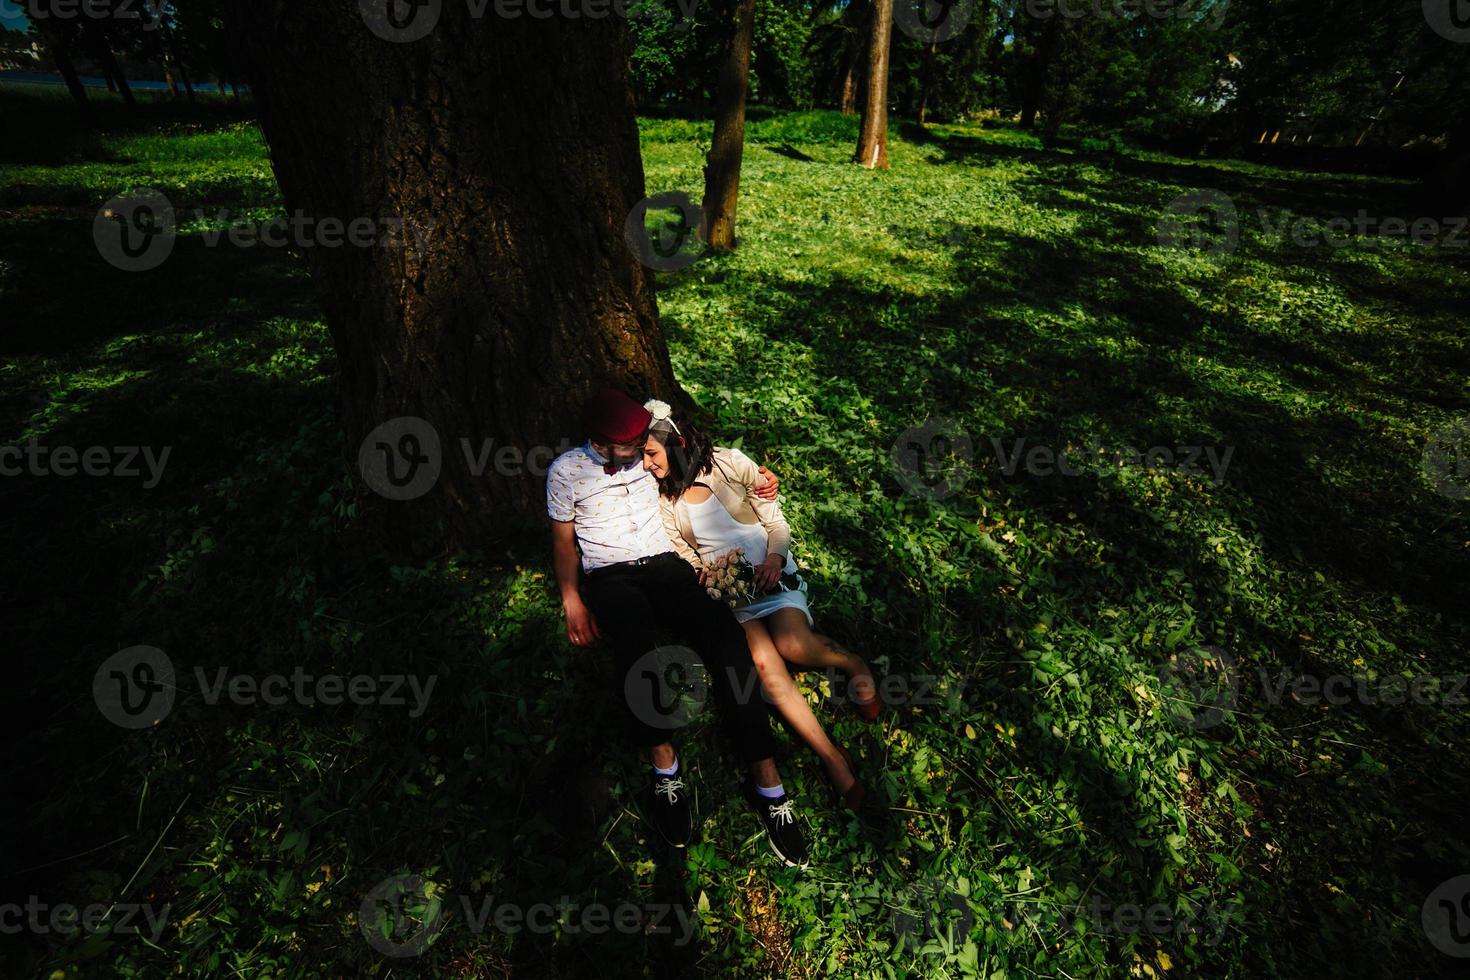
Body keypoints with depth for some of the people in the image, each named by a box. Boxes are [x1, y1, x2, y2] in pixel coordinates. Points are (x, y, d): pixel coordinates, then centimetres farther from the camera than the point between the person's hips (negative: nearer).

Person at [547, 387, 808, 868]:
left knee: (725, 634, -27)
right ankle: (664, 763, -21)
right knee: (635, 642, -39)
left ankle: (766, 779, -25)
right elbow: (564, 541, 10)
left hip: (664, 563, 2)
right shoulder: (565, 471, 4)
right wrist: (573, 603, -3)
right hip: (610, 577, -2)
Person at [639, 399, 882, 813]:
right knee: (764, 662, -26)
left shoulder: (730, 464, -6)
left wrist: (774, 559, -19)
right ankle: (833, 758, -15)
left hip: (771, 573, -1)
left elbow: (777, 524, 0)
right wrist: (707, 579, -13)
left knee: (792, 645, -30)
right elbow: (688, 561, 8)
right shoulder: (661, 499, 1)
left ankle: (854, 663, 3)